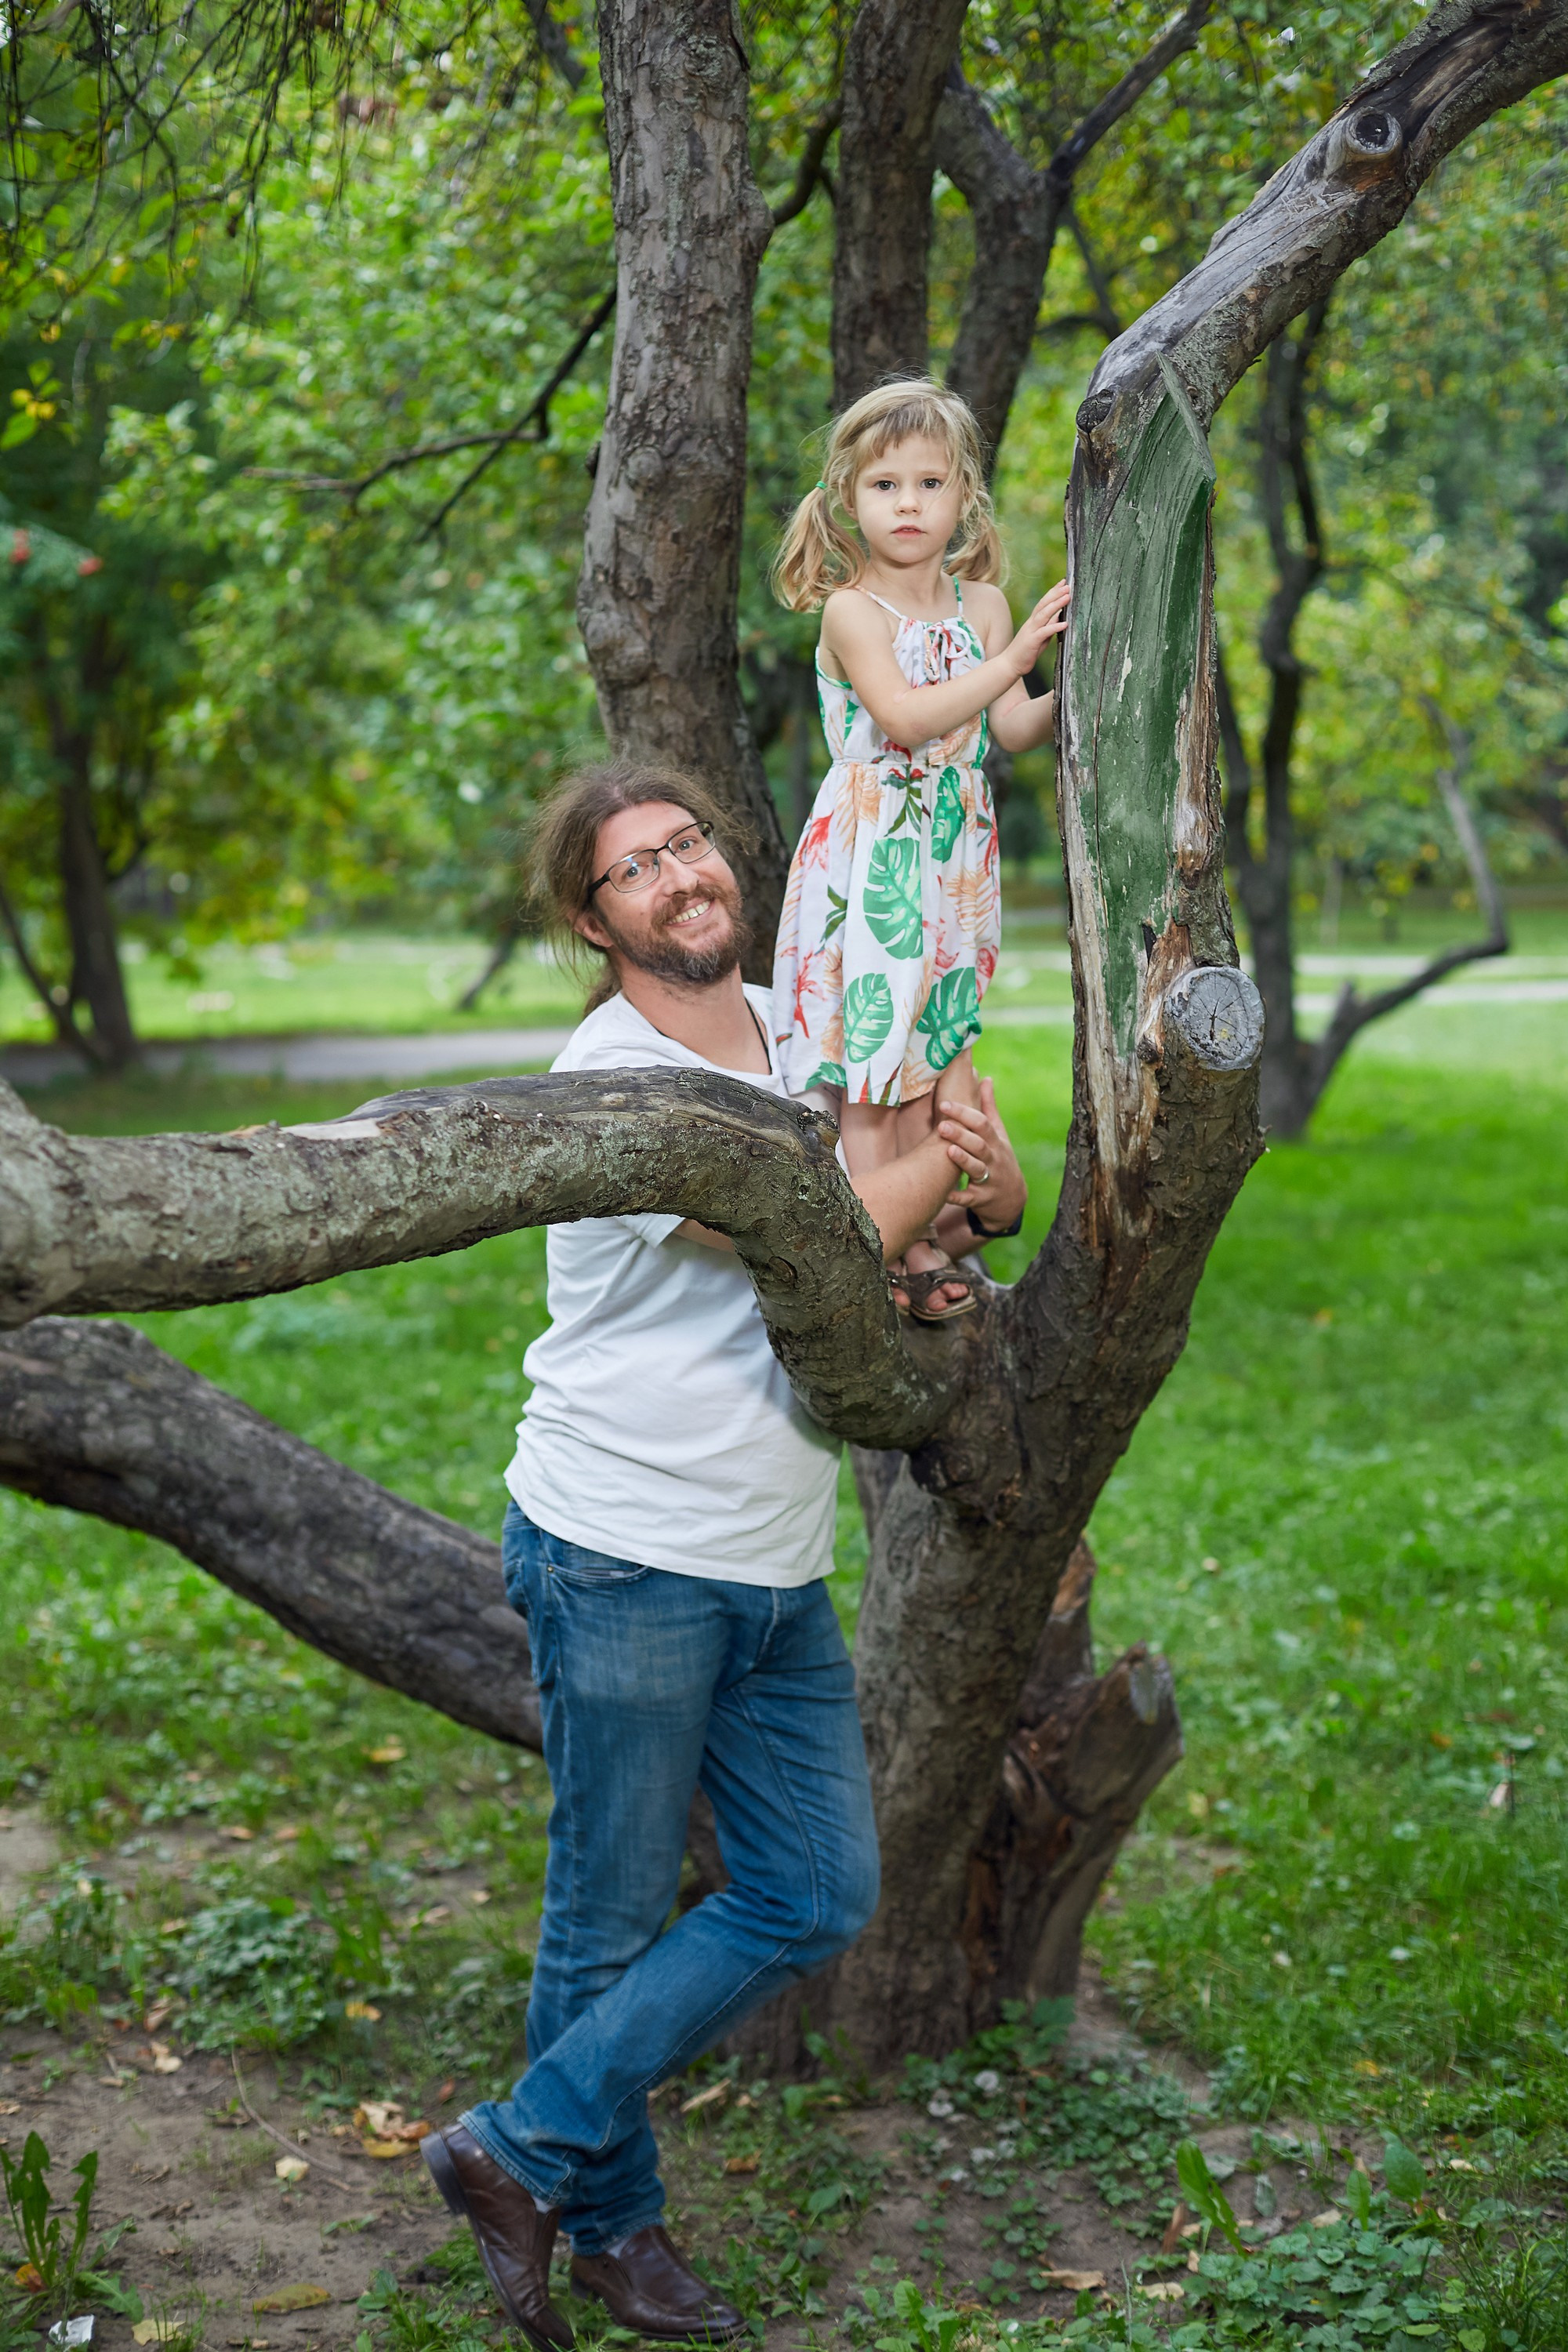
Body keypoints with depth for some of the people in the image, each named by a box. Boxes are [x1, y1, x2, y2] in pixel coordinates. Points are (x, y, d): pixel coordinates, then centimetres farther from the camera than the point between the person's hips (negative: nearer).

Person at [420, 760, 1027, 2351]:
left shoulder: (795, 1027, 8)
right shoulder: (617, 1078, -16)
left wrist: (986, 1194, -5)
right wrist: (950, 1153, -6)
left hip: (777, 1569, 8)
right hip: (625, 1562, -8)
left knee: (817, 1897, 10)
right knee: (614, 1918, 5)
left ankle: (528, 2145, 19)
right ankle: (609, 2219, 26)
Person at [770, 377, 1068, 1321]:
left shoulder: (982, 604, 8)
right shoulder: (852, 610, -8)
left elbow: (1015, 729, 4)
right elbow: (904, 717, -22)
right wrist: (1015, 657, -24)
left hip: (955, 854, 5)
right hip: (872, 850, -5)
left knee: (932, 1049, 8)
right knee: (870, 1045, -7)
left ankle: (922, 1241, 15)